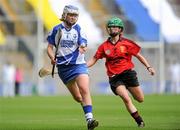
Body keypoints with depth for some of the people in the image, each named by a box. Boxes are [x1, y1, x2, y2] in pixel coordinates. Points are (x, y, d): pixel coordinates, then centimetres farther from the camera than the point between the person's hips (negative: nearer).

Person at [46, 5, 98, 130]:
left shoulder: (79, 29, 0)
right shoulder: (56, 29, 3)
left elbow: (83, 45, -10)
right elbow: (50, 47, 8)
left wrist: (83, 48, -34)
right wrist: (52, 57, -11)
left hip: (78, 64, -2)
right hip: (63, 67, 2)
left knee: (84, 90, -20)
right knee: (77, 97, 6)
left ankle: (89, 119, -24)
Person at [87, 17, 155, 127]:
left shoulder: (126, 43, 0)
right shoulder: (104, 46, 4)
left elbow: (139, 56, 6)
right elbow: (94, 59, 10)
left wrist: (148, 67, -2)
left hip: (128, 73, 0)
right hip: (114, 77, 0)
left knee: (140, 99, 3)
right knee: (126, 99, -20)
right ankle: (140, 121, -8)